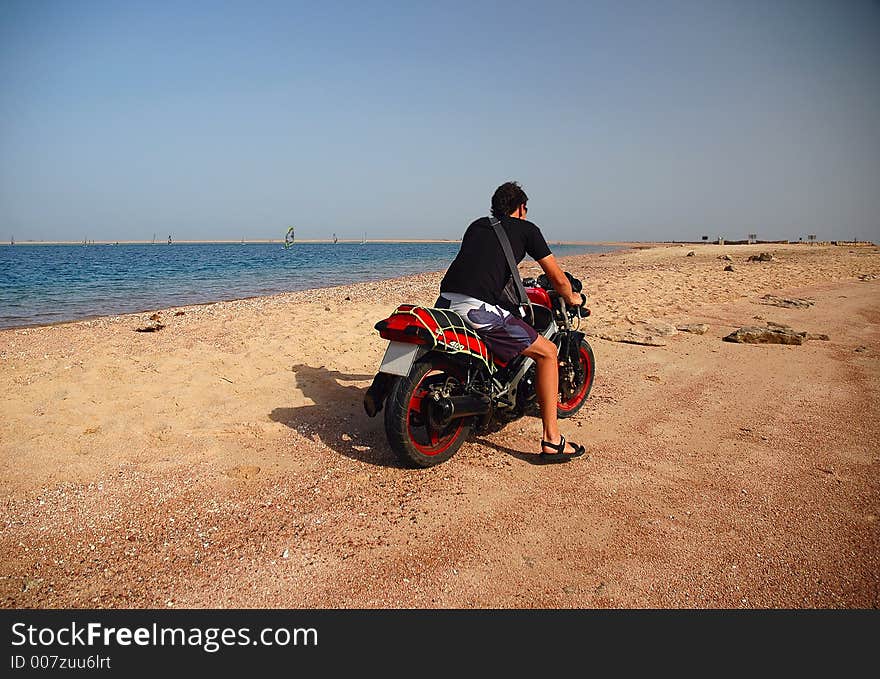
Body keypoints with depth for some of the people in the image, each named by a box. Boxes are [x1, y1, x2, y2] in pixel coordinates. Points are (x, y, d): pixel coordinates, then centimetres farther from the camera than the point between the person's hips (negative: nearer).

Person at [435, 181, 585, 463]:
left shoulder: (477, 224, 28)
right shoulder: (526, 228, 13)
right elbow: (558, 278, 13)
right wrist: (572, 298, 35)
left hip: (444, 301, 6)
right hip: (478, 309, -6)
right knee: (547, 352, 7)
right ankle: (551, 440, 4)